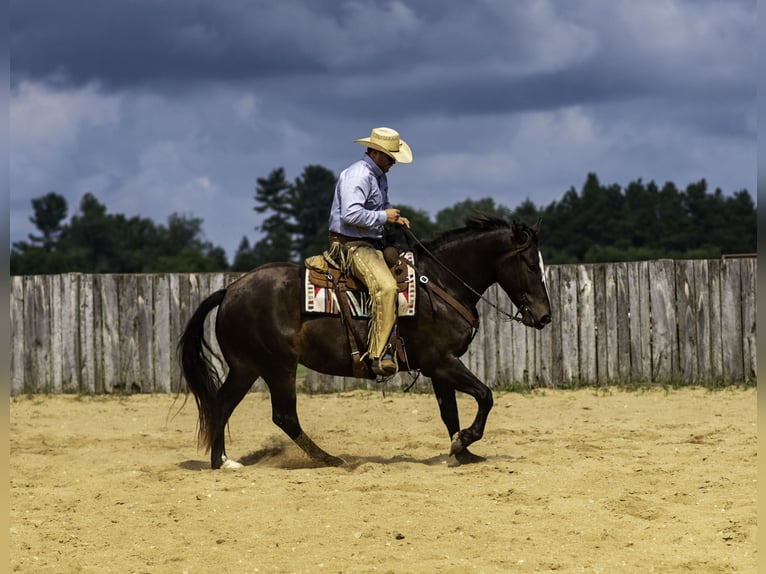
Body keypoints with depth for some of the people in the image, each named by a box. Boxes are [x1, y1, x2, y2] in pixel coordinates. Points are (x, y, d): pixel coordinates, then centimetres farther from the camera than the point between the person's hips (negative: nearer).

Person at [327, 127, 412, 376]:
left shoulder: (380, 176, 17)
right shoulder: (358, 175, -16)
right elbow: (351, 215, -27)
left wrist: (395, 217, 13)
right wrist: (383, 217, -16)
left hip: (372, 244, 11)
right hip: (350, 245, -11)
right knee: (385, 286, -31)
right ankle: (378, 354, -33)